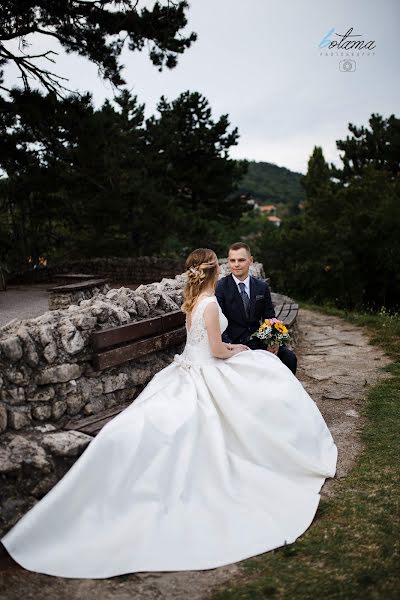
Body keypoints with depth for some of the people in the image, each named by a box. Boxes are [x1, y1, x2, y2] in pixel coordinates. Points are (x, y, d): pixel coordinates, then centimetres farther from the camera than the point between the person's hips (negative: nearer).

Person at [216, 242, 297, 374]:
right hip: (233, 343, -4)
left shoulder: (262, 287, 8)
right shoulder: (220, 287, -5)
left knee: (289, 357, -18)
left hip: (258, 340, 4)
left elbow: (270, 318, 10)